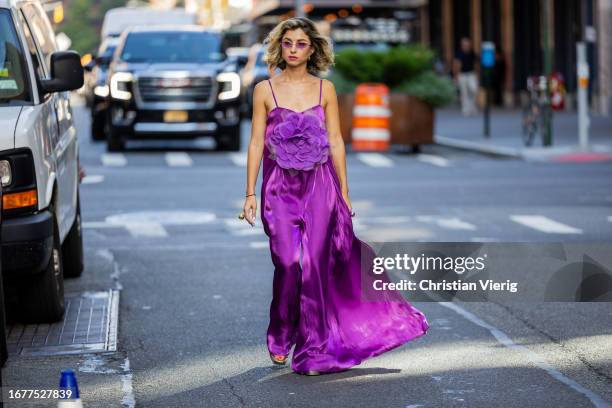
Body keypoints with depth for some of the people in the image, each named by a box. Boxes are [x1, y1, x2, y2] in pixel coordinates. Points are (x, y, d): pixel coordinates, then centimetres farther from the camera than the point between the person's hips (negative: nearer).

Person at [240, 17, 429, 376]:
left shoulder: (325, 89, 5)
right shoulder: (265, 90, 2)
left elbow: (336, 142, 6)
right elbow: (256, 142, 2)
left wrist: (344, 191, 5)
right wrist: (250, 194, -2)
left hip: (319, 186, 1)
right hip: (280, 188, -1)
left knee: (315, 264, -3)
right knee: (289, 263, -8)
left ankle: (313, 349, 6)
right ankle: (280, 340, 14)